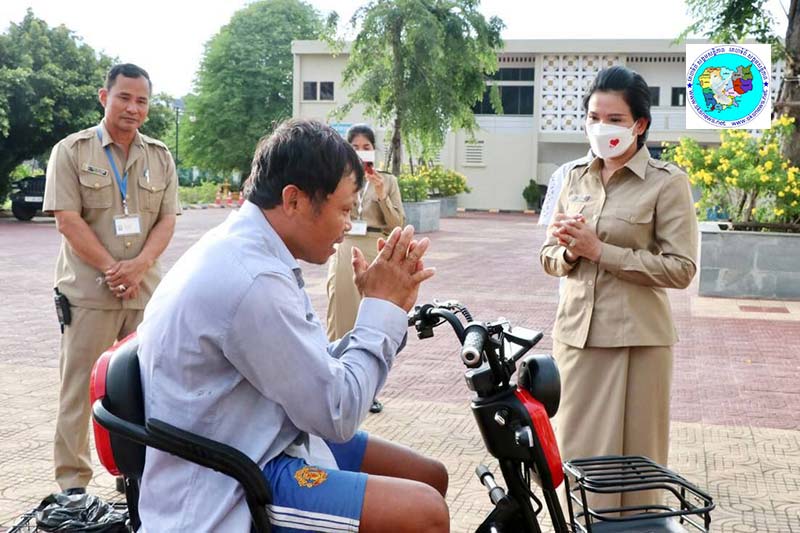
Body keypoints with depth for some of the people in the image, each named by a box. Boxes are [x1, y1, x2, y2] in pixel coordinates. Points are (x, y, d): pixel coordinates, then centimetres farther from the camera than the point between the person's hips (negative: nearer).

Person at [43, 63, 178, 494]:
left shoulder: (160, 157, 11)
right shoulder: (71, 151, 1)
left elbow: (167, 219, 5)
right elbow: (67, 220, -7)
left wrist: (139, 265, -12)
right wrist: (111, 268, -13)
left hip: (145, 289, 3)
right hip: (88, 290, -3)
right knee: (79, 386, 1)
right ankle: (72, 482, 7)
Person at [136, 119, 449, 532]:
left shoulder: (247, 251, 6)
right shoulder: (252, 279, -27)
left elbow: (322, 376, 10)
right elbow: (336, 413, -21)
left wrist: (387, 309, -2)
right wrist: (382, 308, -12)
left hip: (256, 443, 11)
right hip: (230, 489, -10)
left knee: (431, 478, 13)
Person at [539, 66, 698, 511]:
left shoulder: (668, 182, -5)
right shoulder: (577, 178, 11)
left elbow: (681, 269, -13)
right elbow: (549, 257, 13)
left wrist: (600, 250, -17)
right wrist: (569, 253, -10)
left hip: (635, 338, -5)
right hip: (576, 332, 5)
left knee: (631, 458, 2)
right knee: (576, 455, 11)